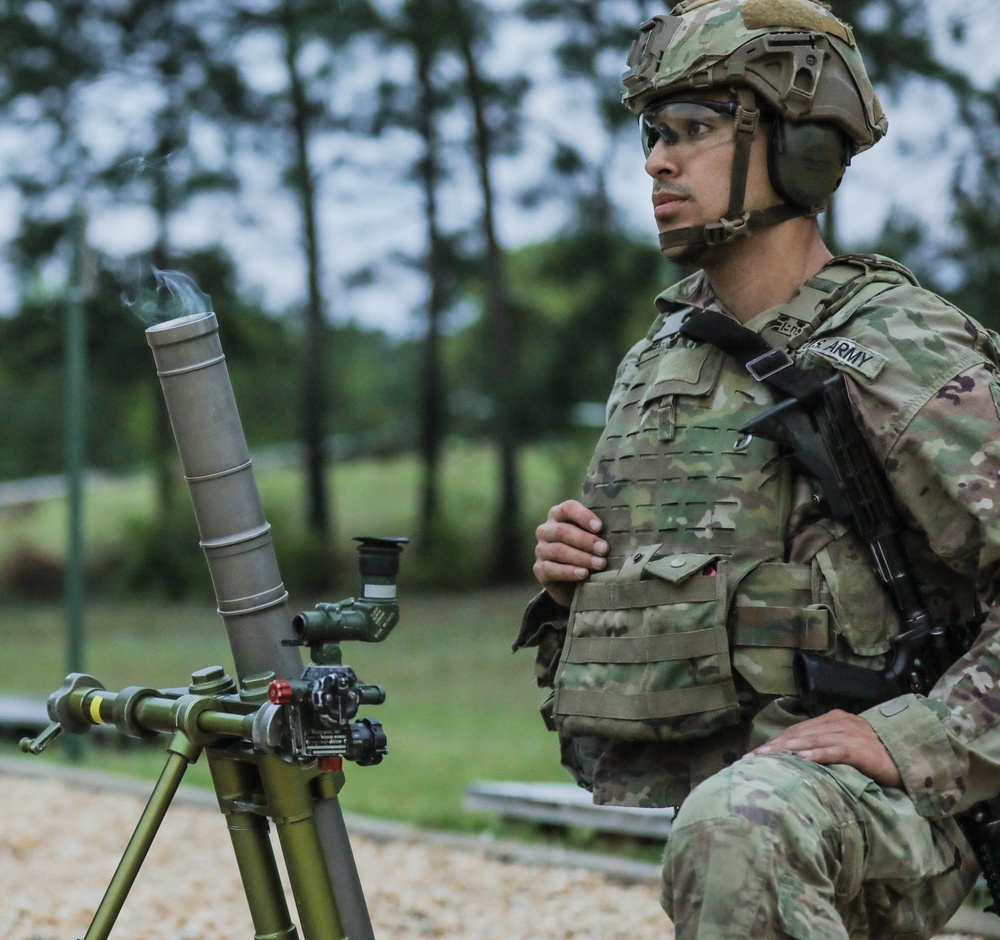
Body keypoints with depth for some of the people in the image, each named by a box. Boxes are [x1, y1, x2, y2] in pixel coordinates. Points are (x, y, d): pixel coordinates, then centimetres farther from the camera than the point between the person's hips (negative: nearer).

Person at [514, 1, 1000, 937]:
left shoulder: (899, 355, -8)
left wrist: (917, 738, -23)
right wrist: (568, 579, 7)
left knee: (735, 827, -38)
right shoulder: (657, 359, 17)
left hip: (869, 815, -9)